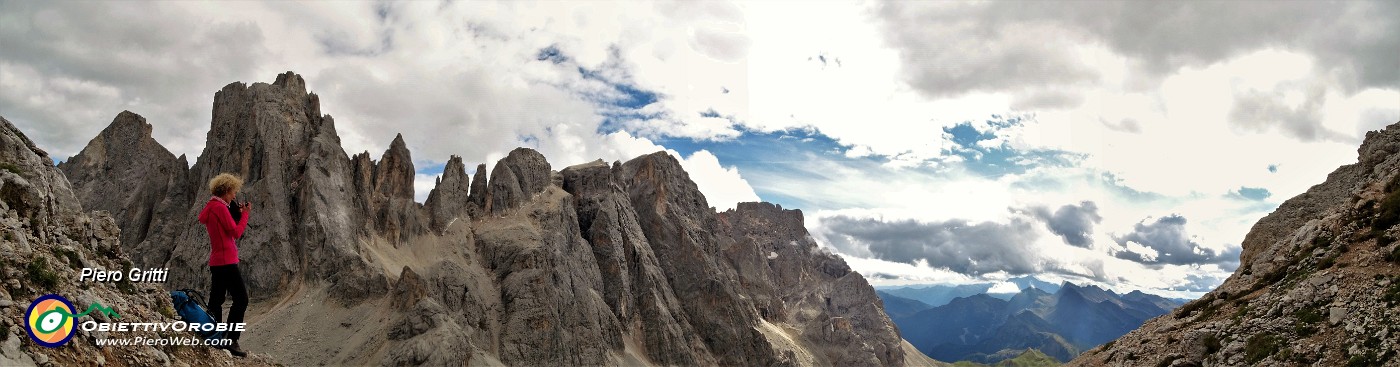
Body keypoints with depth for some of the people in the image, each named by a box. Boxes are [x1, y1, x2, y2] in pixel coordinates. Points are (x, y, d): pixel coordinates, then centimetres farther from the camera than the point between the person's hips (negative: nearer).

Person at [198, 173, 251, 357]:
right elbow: (236, 232, -15)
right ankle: (231, 340, -12)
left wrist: (237, 212, 9)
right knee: (241, 299, -9)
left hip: (216, 262, 11)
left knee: (216, 300, 12)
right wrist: (245, 214, -5)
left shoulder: (211, 207, 15)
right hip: (226, 261, -11)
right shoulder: (220, 207, -15)